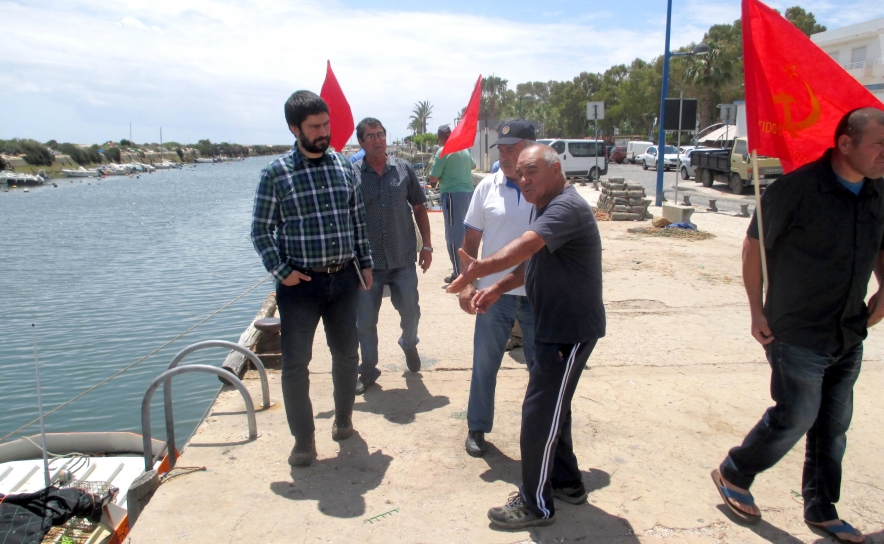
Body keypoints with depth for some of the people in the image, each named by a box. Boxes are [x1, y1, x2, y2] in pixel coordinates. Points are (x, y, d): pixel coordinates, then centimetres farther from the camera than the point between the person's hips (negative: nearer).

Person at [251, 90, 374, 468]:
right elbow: (261, 230, -3)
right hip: (300, 282, -3)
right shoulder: (275, 173, -6)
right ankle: (304, 440, 20)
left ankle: (343, 418, 39)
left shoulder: (344, 167, 5)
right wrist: (281, 271, -10)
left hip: (344, 279, 4)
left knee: (346, 355, 15)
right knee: (295, 364, 2)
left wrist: (365, 264, 8)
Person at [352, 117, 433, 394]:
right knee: (365, 320, 7)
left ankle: (409, 343, 43)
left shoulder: (403, 169, 1)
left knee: (410, 312, 11)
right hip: (367, 262, -1)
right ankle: (368, 369, 26)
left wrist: (426, 246, 4)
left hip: (403, 259, 1)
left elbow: (419, 208, 7)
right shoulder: (351, 174, -4)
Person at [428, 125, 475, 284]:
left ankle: (458, 273, -3)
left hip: (453, 194, -7)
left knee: (454, 235, -3)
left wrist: (430, 178, 12)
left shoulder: (443, 152, -9)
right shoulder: (464, 150, 13)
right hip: (468, 192, 7)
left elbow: (433, 177, -10)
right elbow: (472, 166, 34)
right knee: (466, 233, 16)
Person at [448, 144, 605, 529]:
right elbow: (534, 263, 20)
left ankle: (536, 505, 13)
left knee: (539, 415, -3)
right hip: (554, 324, 11)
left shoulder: (566, 207, -21)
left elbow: (527, 245, -40)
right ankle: (567, 482, 39)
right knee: (552, 406, 21)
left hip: (571, 328, -11)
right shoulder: (547, 208, 12)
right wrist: (498, 288, 7)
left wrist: (482, 268, -54)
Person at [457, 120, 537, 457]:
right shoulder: (488, 187, -1)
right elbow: (471, 239, 4)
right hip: (494, 293, 1)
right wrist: (466, 283, -2)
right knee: (484, 364, 12)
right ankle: (477, 428, 29)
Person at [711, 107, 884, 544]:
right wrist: (757, 310, -11)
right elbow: (755, 244, -11)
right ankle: (732, 475, 24)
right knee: (796, 417, 0)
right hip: (798, 332, -7)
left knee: (833, 425, 15)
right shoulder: (797, 189, -17)